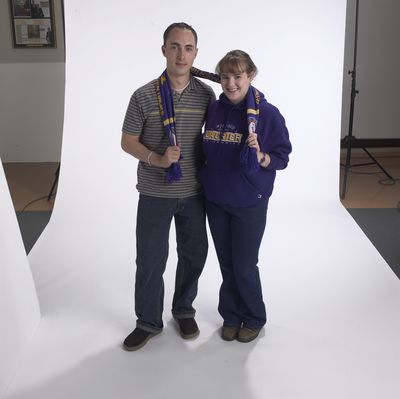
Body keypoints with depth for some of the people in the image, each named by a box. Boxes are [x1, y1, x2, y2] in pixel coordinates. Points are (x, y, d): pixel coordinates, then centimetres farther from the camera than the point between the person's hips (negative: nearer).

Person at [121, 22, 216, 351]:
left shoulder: (206, 94, -3)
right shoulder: (144, 96, -10)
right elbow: (128, 141, -4)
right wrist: (157, 159, -20)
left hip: (194, 192, 2)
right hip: (155, 194, -2)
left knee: (194, 255, 14)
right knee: (150, 260, 6)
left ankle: (184, 309, 37)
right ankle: (148, 321, 25)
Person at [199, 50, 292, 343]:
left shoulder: (268, 114, -13)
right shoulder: (215, 109, 0)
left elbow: (283, 156, -9)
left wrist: (260, 157, -27)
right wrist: (204, 181, 4)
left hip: (249, 203, -4)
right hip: (216, 200, 4)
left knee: (245, 266, 5)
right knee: (226, 264, 15)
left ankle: (254, 318, 29)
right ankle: (231, 316, 34)